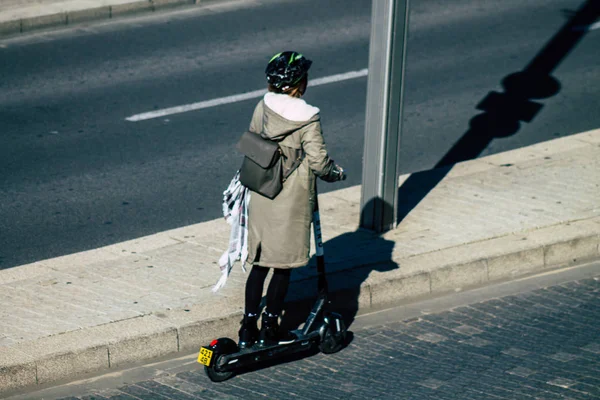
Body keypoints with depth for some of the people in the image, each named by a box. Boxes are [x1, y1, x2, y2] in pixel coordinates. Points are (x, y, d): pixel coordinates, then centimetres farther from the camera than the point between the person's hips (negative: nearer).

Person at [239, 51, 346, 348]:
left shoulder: (262, 108, -2)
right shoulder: (307, 118, -18)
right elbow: (319, 161, -15)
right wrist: (336, 173, 6)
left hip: (261, 198, 5)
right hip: (291, 202, -5)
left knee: (259, 264, 13)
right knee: (283, 266, 7)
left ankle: (248, 329, 15)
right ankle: (269, 330, 12)